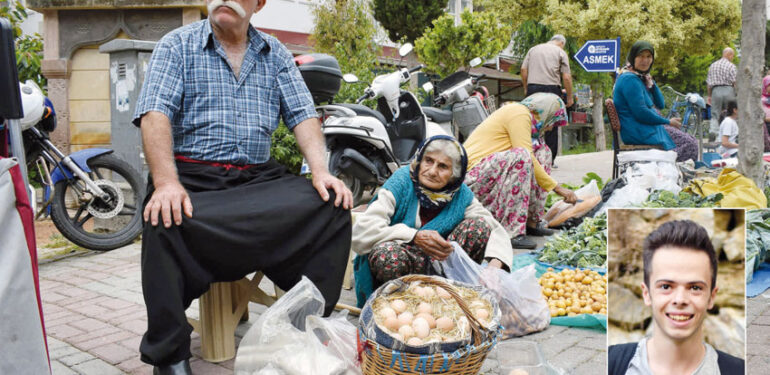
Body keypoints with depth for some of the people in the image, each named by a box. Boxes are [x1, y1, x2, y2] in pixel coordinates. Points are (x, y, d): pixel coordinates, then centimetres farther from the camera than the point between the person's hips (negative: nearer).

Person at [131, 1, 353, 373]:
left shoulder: (275, 53, 16)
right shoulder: (177, 45, 6)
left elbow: (303, 115, 8)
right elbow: (155, 114, -7)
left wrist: (320, 170, -11)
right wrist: (167, 182, -24)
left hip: (258, 177, 3)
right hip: (192, 177, -2)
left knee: (332, 205, -19)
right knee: (165, 217, -34)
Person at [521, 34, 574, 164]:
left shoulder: (533, 49, 16)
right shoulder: (561, 52, 7)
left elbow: (523, 69, 9)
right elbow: (566, 77, 1)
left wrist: (526, 88, 16)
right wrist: (569, 97, 7)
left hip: (532, 87, 3)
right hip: (551, 88, -3)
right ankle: (549, 159, 2)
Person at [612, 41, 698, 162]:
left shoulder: (641, 77, 16)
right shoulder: (630, 79, -16)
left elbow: (660, 105, 14)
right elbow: (641, 113, -22)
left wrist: (651, 83, 0)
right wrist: (668, 122, -9)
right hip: (638, 132, -10)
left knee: (690, 140, 13)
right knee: (690, 143, -7)